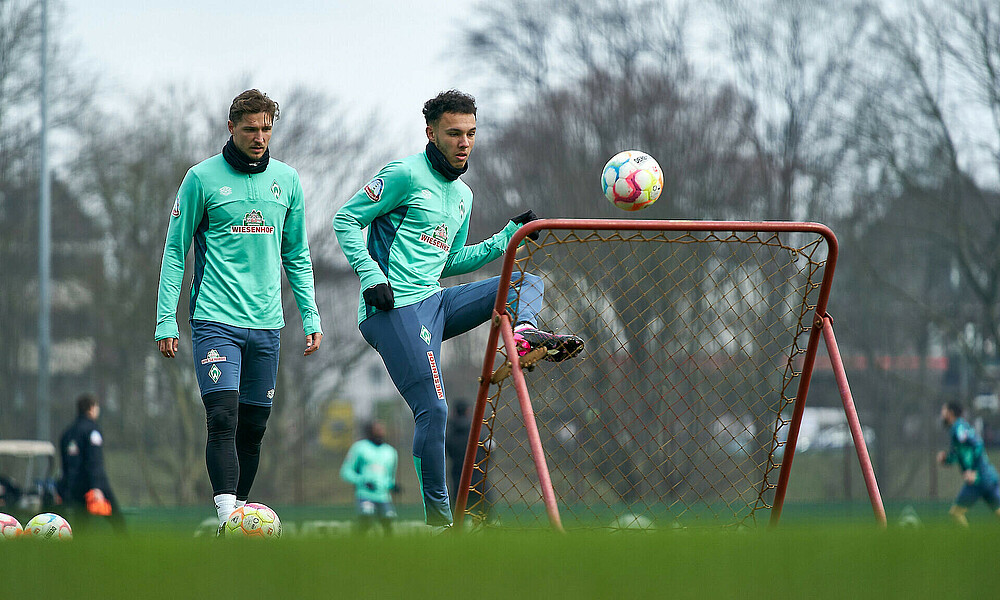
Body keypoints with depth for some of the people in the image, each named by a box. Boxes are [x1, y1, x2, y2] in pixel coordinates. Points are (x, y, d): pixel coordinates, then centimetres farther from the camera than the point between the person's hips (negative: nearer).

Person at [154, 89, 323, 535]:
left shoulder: (286, 180, 11)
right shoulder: (203, 178, -1)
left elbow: (297, 256, 18)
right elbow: (175, 252, 1)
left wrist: (310, 317, 11)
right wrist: (166, 321, -4)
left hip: (266, 323, 4)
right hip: (216, 320, -4)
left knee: (253, 426, 7)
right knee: (223, 417, -17)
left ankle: (238, 510, 16)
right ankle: (227, 517, -23)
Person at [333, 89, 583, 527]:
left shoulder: (462, 195, 20)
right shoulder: (406, 175, -5)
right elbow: (346, 219, -5)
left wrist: (507, 238, 18)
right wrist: (371, 275, -15)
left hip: (435, 303, 8)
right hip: (396, 309, -8)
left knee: (527, 283, 4)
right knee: (433, 409, -16)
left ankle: (524, 333, -30)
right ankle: (438, 518, -9)